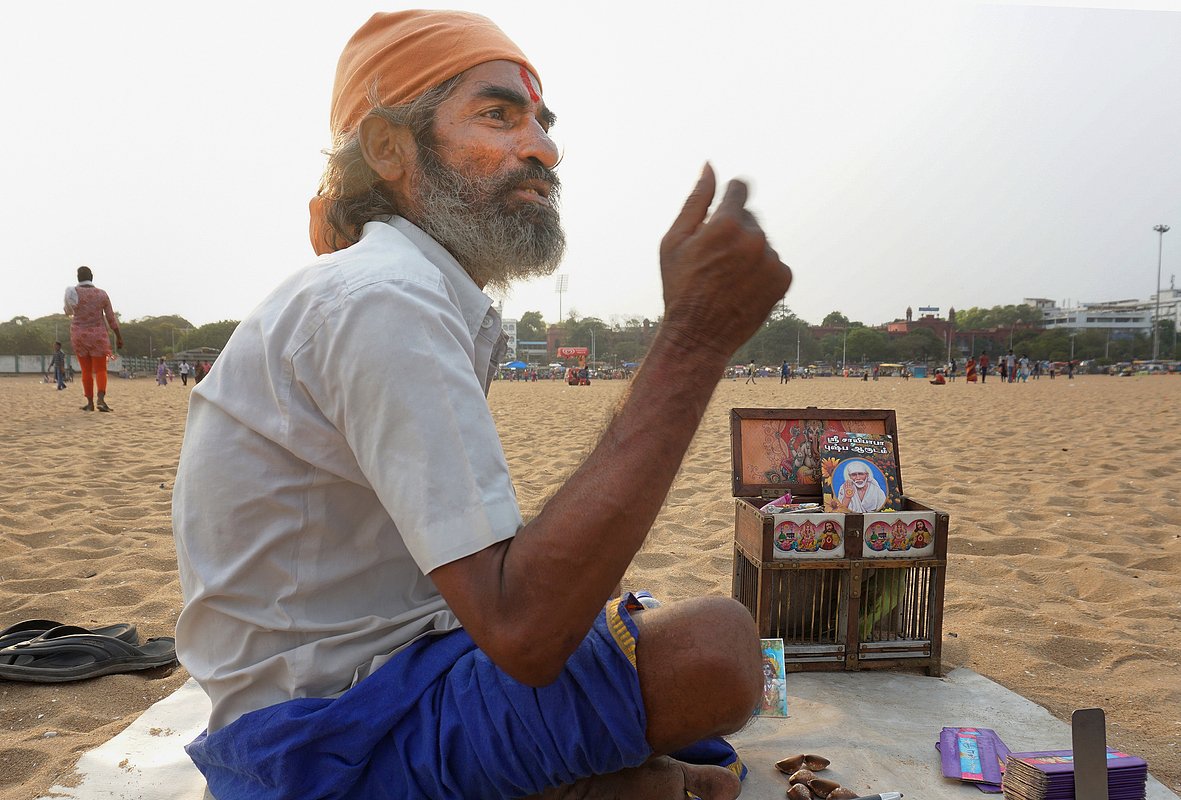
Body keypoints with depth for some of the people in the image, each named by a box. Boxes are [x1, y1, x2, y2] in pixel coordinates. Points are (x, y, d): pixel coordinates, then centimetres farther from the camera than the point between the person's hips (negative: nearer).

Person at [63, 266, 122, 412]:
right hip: (97, 335, -1)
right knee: (100, 370, 0)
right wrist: (119, 337, 6)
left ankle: (90, 403, 12)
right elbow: (111, 318, -2)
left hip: (79, 335, 1)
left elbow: (68, 312, 14)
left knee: (86, 370, 12)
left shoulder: (72, 293, -5)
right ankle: (101, 399, -22)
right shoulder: (102, 294, -4)